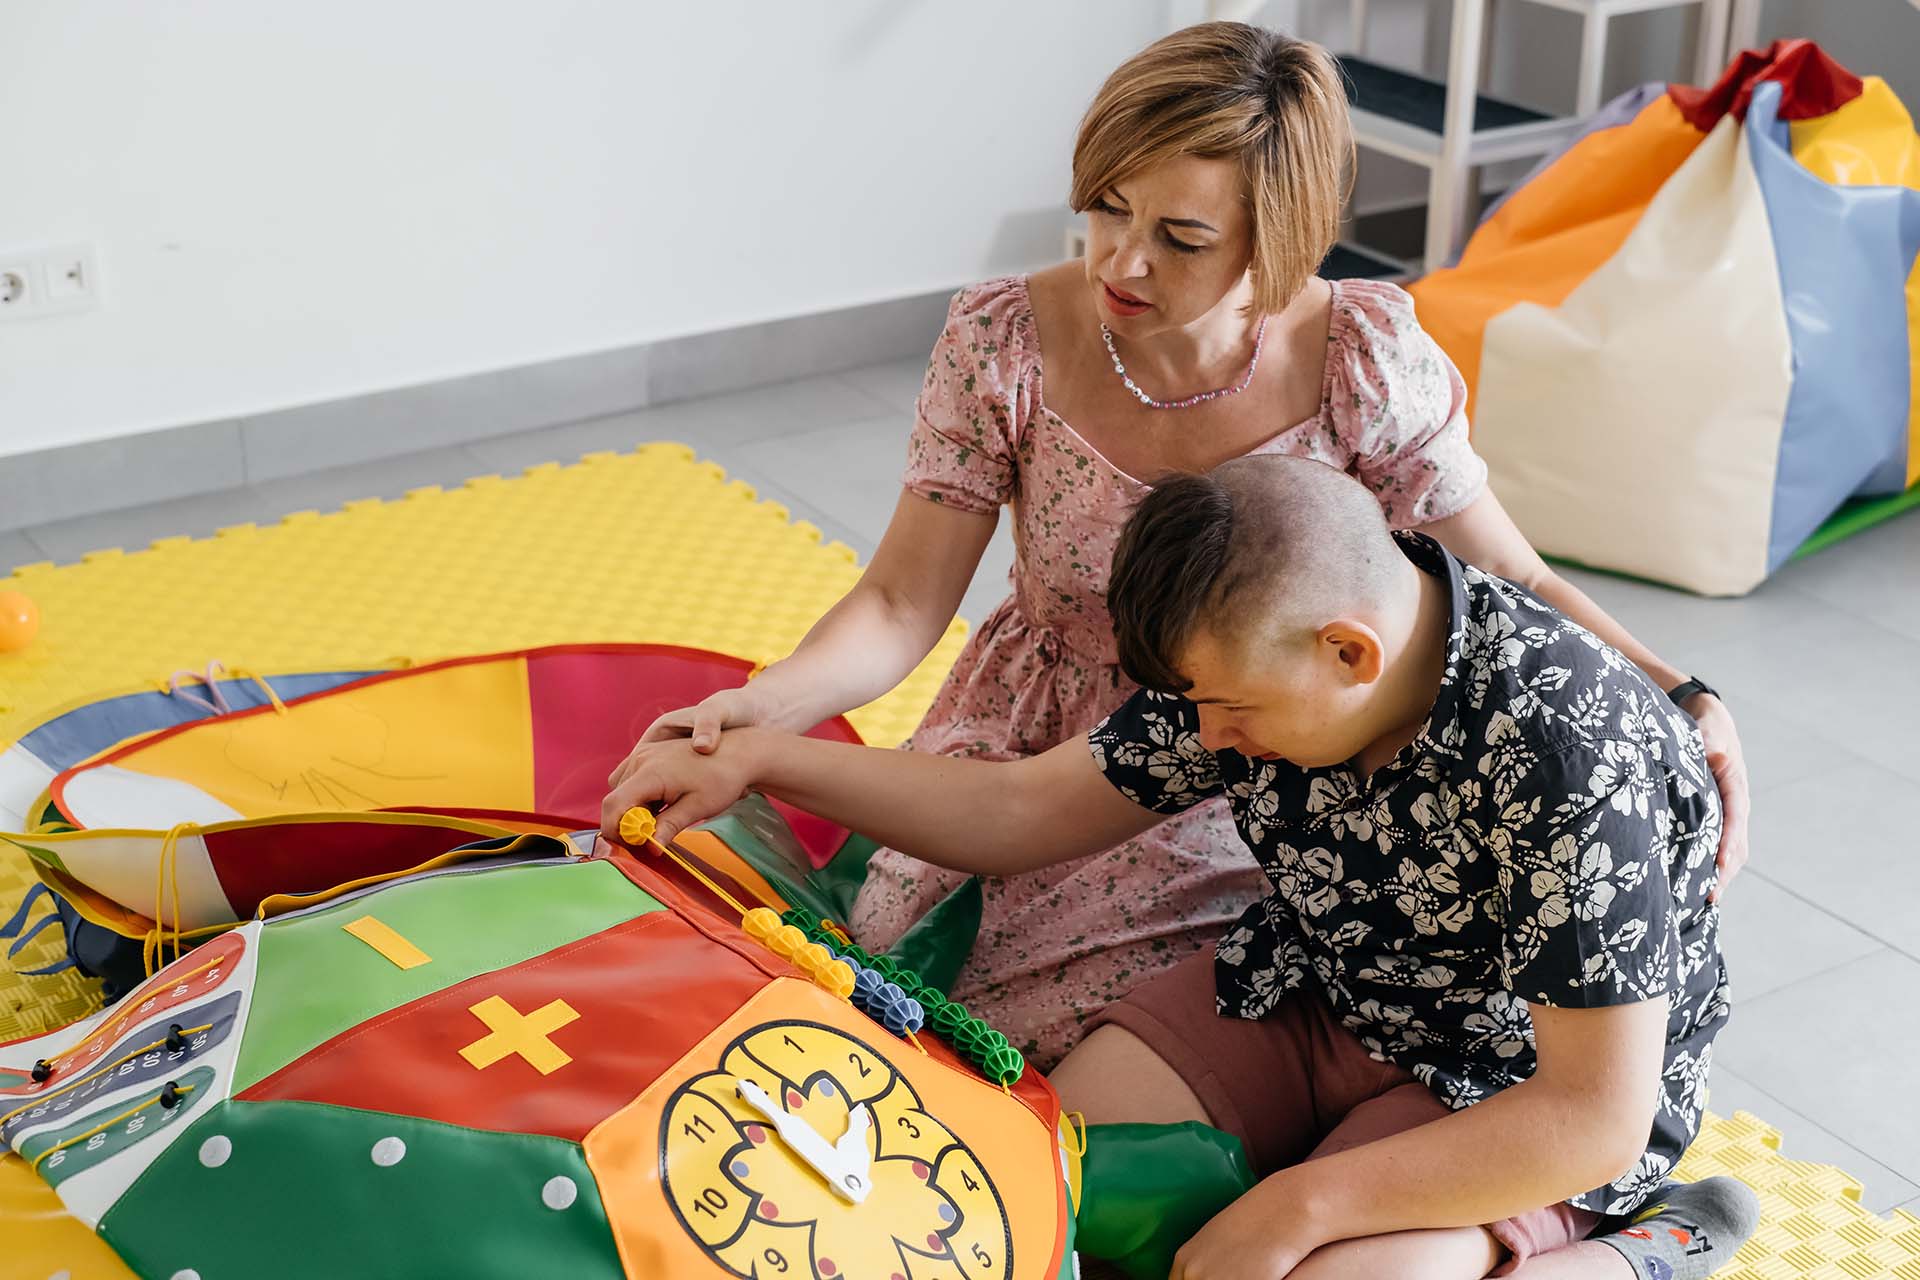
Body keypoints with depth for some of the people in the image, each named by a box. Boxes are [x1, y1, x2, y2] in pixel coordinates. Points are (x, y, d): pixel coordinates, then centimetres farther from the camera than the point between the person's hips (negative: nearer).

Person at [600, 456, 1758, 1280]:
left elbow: (1595, 1118, -30)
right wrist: (758, 760, -11)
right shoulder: (1260, 651, -13)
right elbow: (1025, 810, -3)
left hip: (1523, 1085, -6)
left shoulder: (1570, 761, -33)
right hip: (1315, 998, 6)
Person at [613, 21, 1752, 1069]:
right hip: (1039, 759, 2)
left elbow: (1514, 584, -9)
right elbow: (904, 605, -14)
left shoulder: (1365, 361, -19)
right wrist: (757, 711, -32)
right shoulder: (1005, 342, -17)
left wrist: (1685, 699, -25)